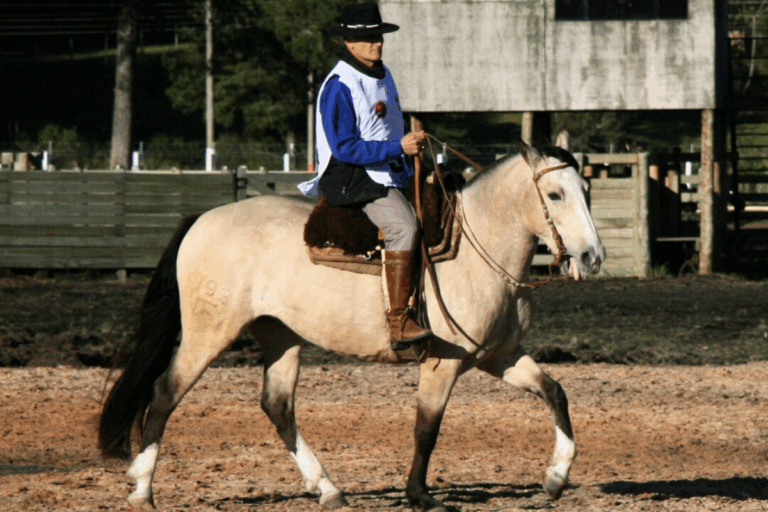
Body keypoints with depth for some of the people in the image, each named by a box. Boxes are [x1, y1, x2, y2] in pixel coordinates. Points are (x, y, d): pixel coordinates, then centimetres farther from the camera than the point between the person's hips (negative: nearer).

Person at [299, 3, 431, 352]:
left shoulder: (382, 76, 14)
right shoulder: (339, 87, -15)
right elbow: (345, 148, -20)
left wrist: (412, 145, 11)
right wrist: (398, 147, -24)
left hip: (387, 177, 10)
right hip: (350, 179, -10)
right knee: (403, 226, -30)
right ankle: (399, 323, -35)